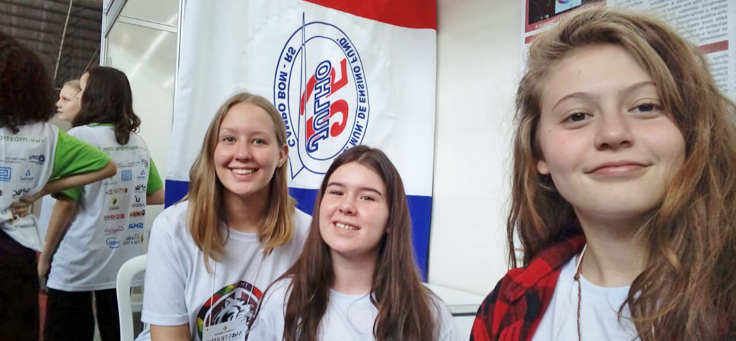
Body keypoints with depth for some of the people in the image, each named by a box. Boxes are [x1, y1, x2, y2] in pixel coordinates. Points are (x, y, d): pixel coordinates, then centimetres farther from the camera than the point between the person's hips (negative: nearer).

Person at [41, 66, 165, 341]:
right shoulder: (139, 143, 4)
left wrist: (45, 256, -1)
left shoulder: (80, 136, -11)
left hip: (78, 265, -5)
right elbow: (158, 196, 11)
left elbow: (66, 203, -12)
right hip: (124, 262, 5)